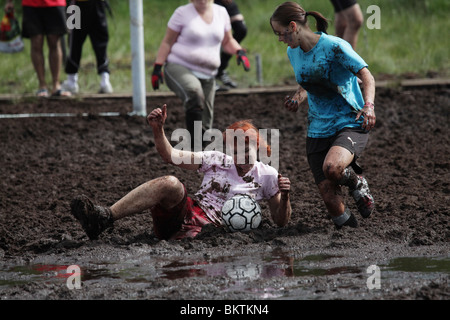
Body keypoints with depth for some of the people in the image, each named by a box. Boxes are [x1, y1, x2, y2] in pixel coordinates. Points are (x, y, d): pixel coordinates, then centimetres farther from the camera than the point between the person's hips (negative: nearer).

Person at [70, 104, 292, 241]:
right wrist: (158, 129, -4)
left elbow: (280, 221, 10)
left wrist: (284, 196, -11)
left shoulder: (267, 176, 11)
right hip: (187, 212, 2)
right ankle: (103, 217, -47)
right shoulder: (217, 160, 16)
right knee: (170, 183, -31)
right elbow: (171, 156, 14)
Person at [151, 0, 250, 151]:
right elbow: (167, 42, 2)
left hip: (207, 75, 6)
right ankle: (196, 146, -38)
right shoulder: (183, 13, 0)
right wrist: (157, 67, -6)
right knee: (193, 92, -38)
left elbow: (227, 41, 23)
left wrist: (239, 52, 2)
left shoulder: (221, 13, 12)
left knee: (205, 124, 3)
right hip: (179, 67, -6)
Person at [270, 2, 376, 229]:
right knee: (328, 196, -8)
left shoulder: (333, 46, -14)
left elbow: (367, 77, -12)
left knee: (332, 167, -35)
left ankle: (357, 183, -2)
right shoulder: (293, 53, 8)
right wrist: (298, 99, 3)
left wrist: (368, 105, -29)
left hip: (350, 123, -6)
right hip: (317, 131, 6)